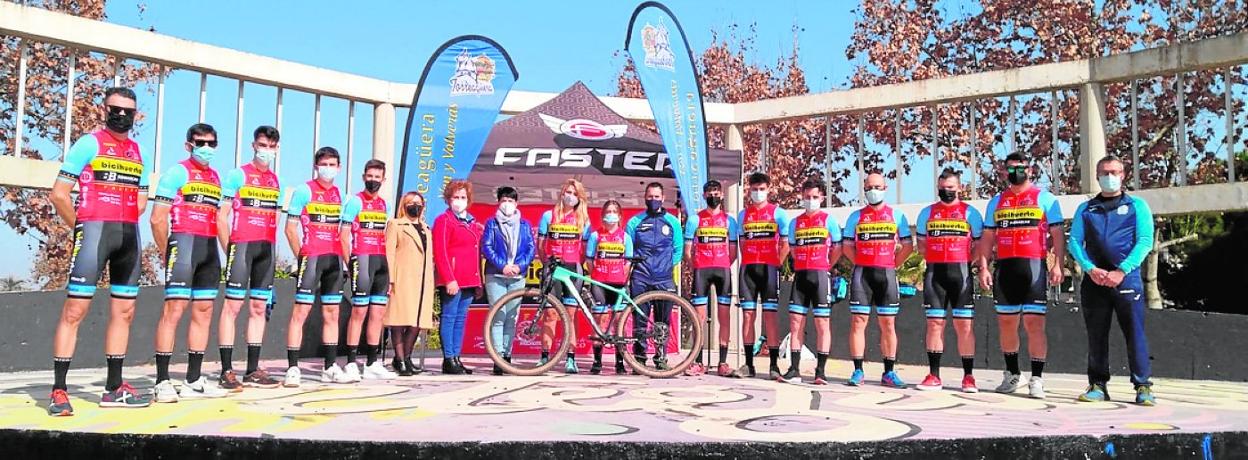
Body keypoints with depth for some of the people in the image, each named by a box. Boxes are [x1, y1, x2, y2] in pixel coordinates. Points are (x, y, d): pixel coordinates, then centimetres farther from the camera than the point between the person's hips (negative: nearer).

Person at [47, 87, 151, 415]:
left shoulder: (137, 151, 16)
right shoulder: (89, 144, -2)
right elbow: (59, 194, -6)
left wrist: (124, 225, 12)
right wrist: (80, 228, -1)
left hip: (129, 235, 7)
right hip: (94, 230, -6)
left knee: (124, 311, 8)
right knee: (75, 309, -8)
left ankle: (114, 388, 16)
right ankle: (58, 390, -3)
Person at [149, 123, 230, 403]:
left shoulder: (217, 178, 19)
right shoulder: (177, 172, -1)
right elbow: (158, 218, -6)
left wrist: (222, 250, 11)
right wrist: (166, 253, -6)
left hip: (210, 247, 7)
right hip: (184, 241, -7)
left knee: (204, 312, 7)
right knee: (174, 308, -10)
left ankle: (193, 381, 14)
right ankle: (162, 382, -7)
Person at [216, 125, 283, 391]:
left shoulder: (277, 182, 17)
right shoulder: (237, 175, 0)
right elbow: (221, 216, -3)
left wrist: (271, 248, 11)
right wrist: (229, 250, -9)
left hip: (267, 249, 6)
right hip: (242, 245, -6)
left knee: (259, 308, 7)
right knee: (233, 305, -7)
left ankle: (252, 371, 12)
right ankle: (227, 371, -4)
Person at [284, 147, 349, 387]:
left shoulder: (340, 195, 14)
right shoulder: (304, 190, -2)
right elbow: (290, 227, -4)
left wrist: (344, 257, 9)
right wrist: (301, 256, -8)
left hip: (334, 259, 6)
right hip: (311, 257, -6)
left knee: (331, 314, 9)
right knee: (300, 312, -7)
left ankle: (331, 368, 16)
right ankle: (293, 368, -3)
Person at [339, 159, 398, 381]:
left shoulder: (384, 204, 16)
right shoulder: (355, 201, -3)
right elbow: (344, 235, -7)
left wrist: (387, 266, 13)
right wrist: (349, 263, -13)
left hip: (381, 262, 7)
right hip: (362, 259, -6)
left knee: (378, 313, 7)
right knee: (359, 312, -6)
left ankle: (372, 364, 14)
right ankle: (351, 364, -1)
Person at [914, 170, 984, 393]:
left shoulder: (970, 212, 7)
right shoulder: (927, 213, 14)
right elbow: (922, 245, 18)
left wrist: (963, 263, -3)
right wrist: (939, 258, 7)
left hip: (961, 273, -2)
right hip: (934, 272, 2)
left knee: (964, 324, -2)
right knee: (934, 322, 1)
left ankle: (968, 376, 4)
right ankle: (934, 375, 5)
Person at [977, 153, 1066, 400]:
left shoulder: (1045, 198, 5)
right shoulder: (996, 202, 15)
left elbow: (1057, 234, 1)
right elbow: (988, 238, 14)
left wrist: (1058, 264, -11)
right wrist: (983, 267, 4)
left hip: (1034, 267, -4)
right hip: (1004, 268, 4)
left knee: (1034, 323, -8)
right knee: (1006, 322, 8)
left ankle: (1036, 379, -3)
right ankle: (1011, 374, 21)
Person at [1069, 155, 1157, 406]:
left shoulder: (1137, 205, 10)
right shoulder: (1085, 209, 16)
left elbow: (1145, 241, -1)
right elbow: (1074, 242, 7)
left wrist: (1121, 271, -12)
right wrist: (1091, 269, -11)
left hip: (1127, 279, -2)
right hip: (1094, 280, 2)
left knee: (1135, 332, -5)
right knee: (1096, 335, 5)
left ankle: (1143, 386, 1)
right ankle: (1097, 385, 11)